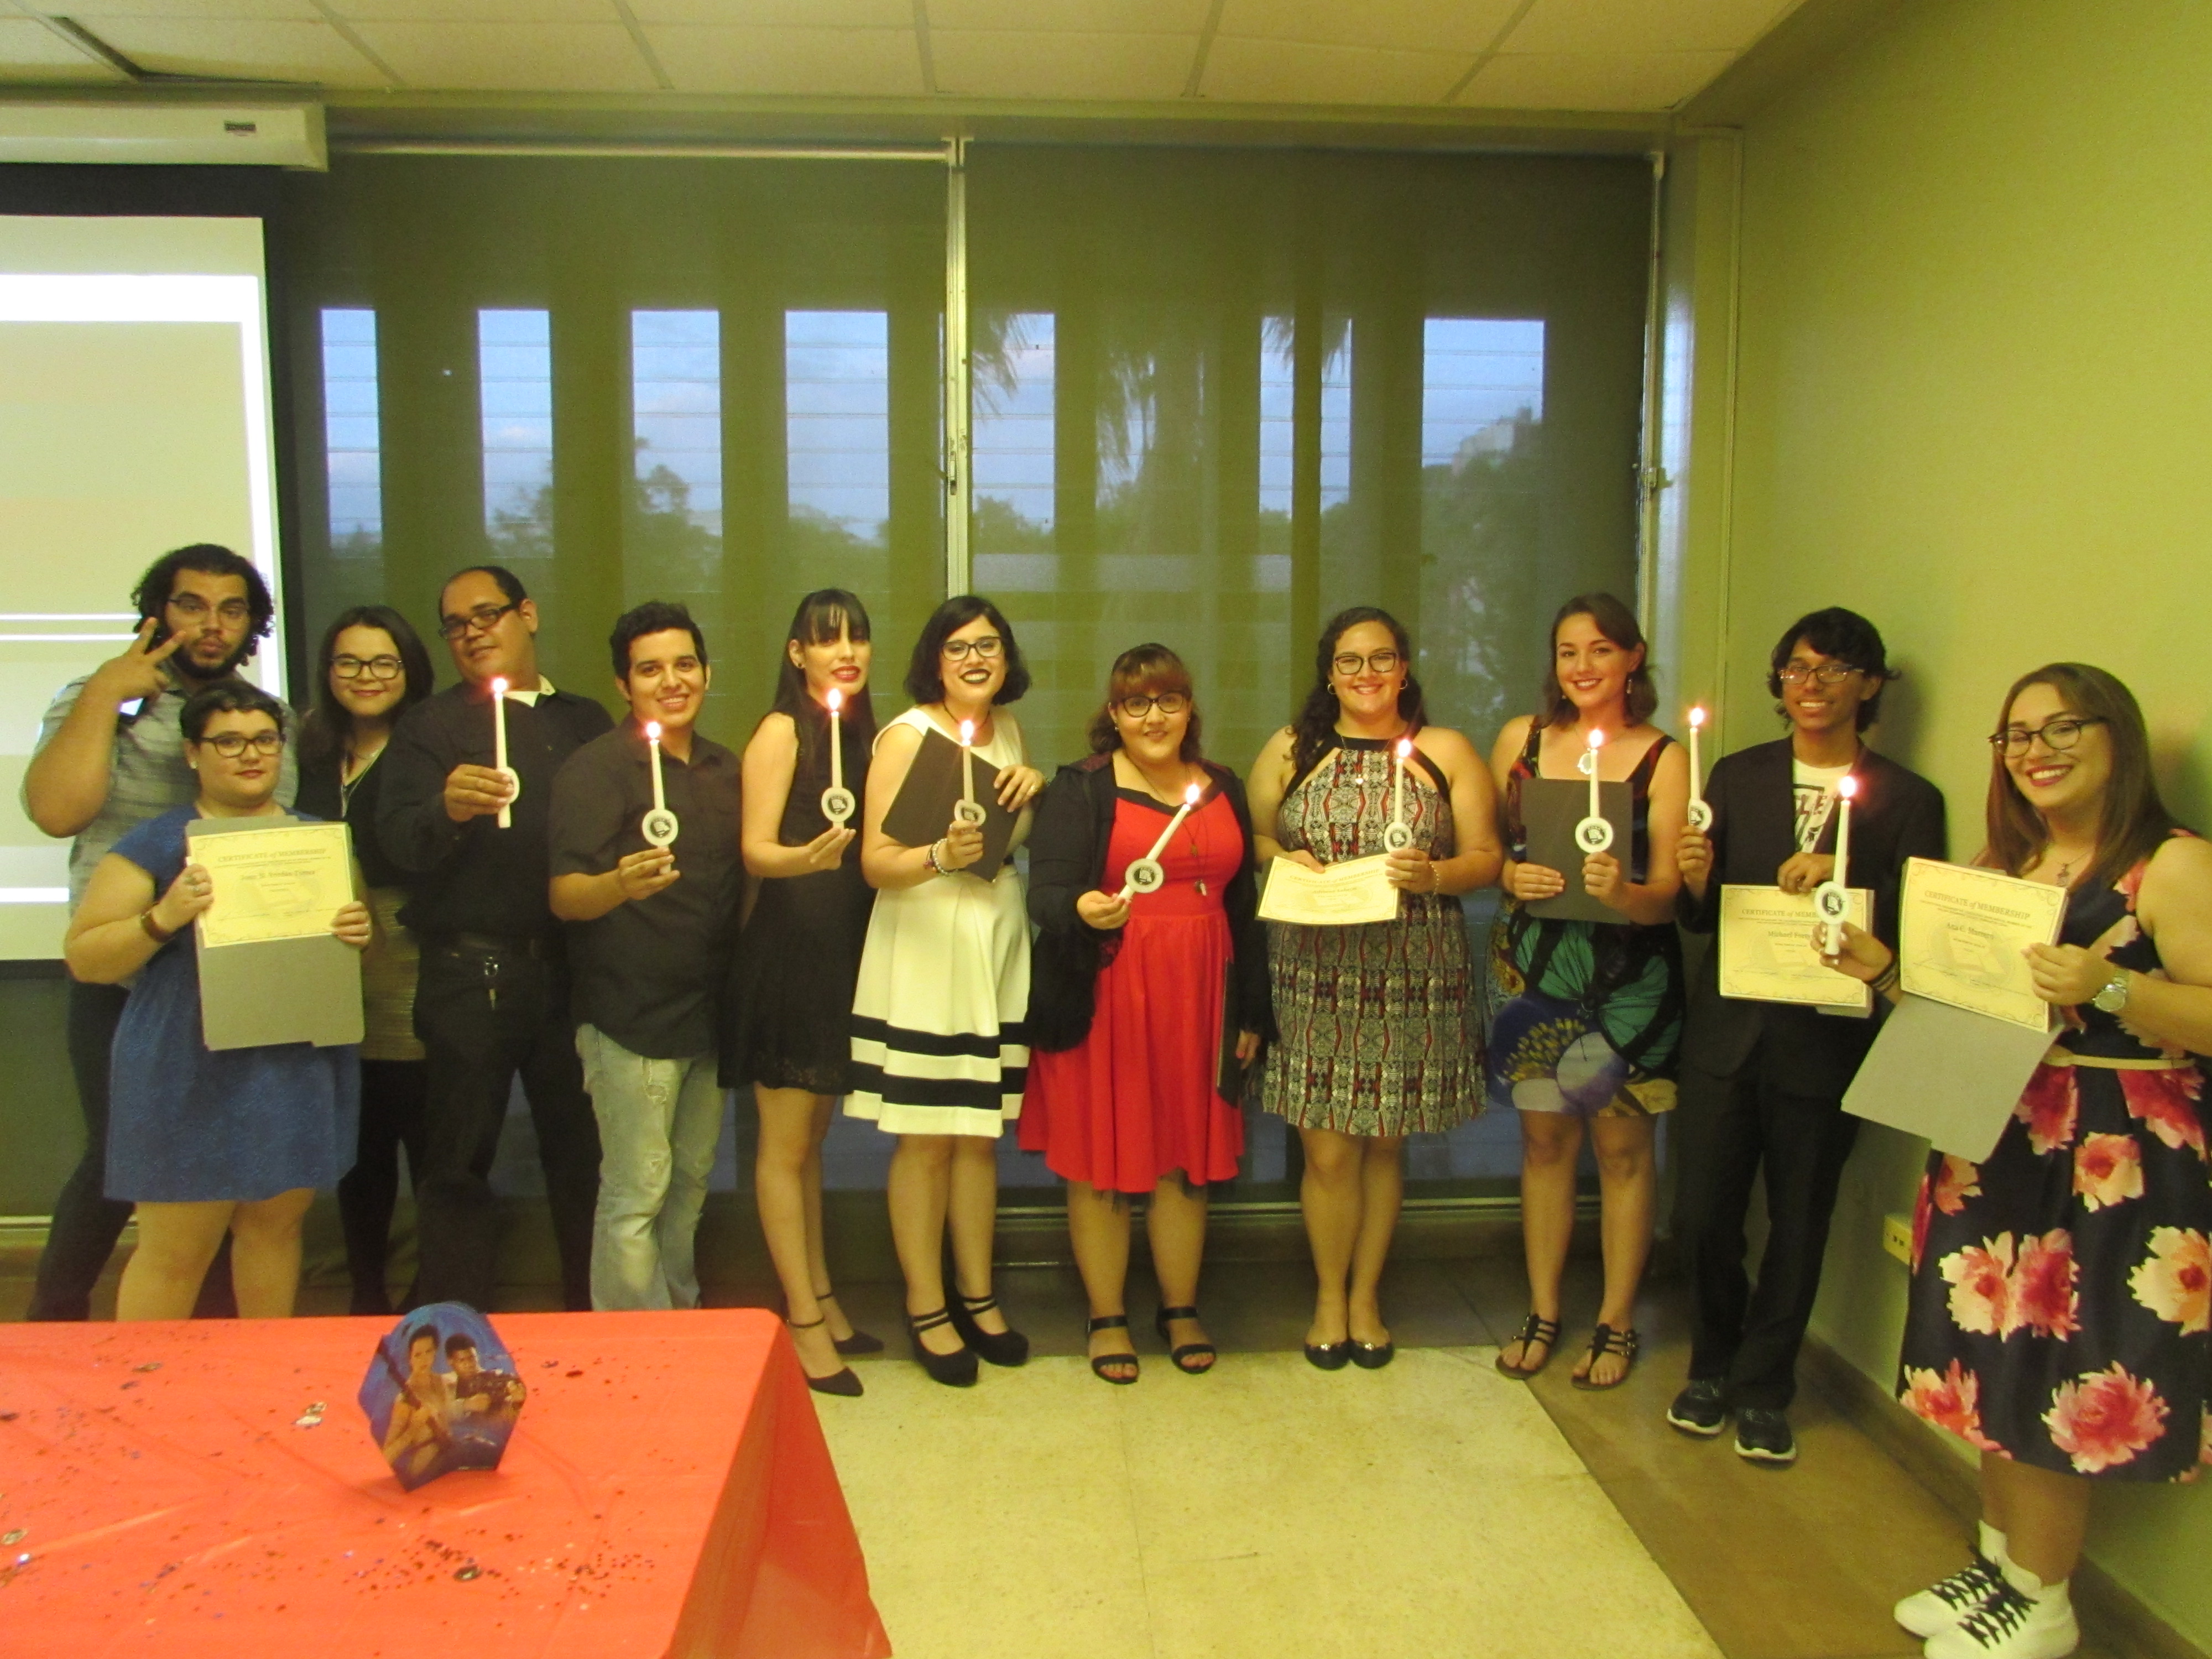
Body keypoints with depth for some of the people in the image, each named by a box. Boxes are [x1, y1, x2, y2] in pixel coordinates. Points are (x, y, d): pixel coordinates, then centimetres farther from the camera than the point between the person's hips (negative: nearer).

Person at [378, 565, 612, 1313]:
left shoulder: (586, 721, 14)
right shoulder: (431, 725, 5)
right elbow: (399, 842, -9)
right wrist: (447, 810, -30)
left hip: (573, 966, 3)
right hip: (471, 975, -2)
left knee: (583, 1149, 8)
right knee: (459, 1160, 3)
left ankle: (592, 1319, 21)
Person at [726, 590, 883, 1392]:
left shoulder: (865, 732, 11)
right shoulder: (782, 730, -8)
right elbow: (756, 849, -17)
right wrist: (804, 857, -36)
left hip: (846, 949, 7)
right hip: (788, 948, -7)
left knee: (811, 1138, 16)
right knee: (784, 1145, 0)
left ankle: (821, 1297, 25)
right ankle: (804, 1318, 7)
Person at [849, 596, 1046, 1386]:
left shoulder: (1008, 730, 10)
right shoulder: (908, 735, -9)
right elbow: (876, 863, -13)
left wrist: (1032, 786, 1)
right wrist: (942, 856, -32)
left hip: (999, 945, 6)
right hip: (924, 953, -6)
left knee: (981, 1134, 13)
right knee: (926, 1138, 1)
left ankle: (977, 1295, 25)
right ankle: (926, 1307, 16)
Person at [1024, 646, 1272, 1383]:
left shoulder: (1223, 788, 13)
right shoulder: (1082, 788, -1)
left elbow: (1244, 903, 16)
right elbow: (1045, 891, -9)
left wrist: (1251, 1011, 13)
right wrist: (1083, 910, -33)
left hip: (1196, 1000, 4)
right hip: (1104, 1001, -3)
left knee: (1186, 1158, 10)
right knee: (1100, 1158, 3)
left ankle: (1181, 1310, 26)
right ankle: (1107, 1317, 19)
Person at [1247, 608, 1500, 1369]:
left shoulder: (1447, 752, 6)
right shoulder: (1290, 750, 9)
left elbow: (1486, 857, 3)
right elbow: (1250, 835, 13)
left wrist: (1435, 875, -16)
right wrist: (1284, 859, -7)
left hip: (1412, 981, 0)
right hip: (1313, 975, 0)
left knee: (1384, 1144, 9)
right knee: (1328, 1150, 0)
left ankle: (1366, 1295, 28)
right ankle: (1330, 1295, 22)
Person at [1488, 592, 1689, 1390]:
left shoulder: (1663, 759, -5)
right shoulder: (1520, 739, 4)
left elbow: (1668, 892, -9)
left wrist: (1622, 891, -30)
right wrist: (1512, 876, -12)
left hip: (1628, 974, -2)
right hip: (1532, 962, 3)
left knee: (1622, 1146, 5)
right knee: (1544, 1141, 10)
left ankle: (1617, 1323, 21)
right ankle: (1542, 1311, 24)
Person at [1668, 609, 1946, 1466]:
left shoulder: (1907, 800, -1)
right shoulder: (1738, 776, 6)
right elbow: (1702, 916, 5)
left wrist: (1844, 884, -21)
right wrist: (1695, 877, -16)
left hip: (1826, 1040, -2)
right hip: (1726, 1031, 2)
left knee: (1798, 1223, 9)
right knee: (1701, 1212, 5)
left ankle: (1764, 1387, 28)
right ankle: (1713, 1364, 29)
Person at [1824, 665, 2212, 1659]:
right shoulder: (1997, 865, 12)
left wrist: (2108, 987, -29)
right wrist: (1886, 973, 2)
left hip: (2113, 1162, -7)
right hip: (1993, 1145, 7)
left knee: (2060, 1379, 2)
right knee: (1996, 1364, 14)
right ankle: (1998, 1564, 31)